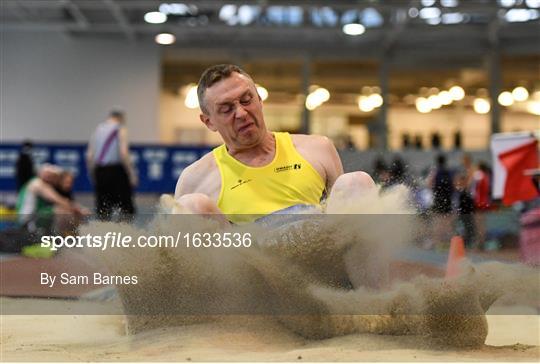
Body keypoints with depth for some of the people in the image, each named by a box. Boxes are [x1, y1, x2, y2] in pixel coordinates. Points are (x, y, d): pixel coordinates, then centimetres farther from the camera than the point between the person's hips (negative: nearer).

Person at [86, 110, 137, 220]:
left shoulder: (98, 130, 14)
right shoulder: (120, 130, -1)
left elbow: (89, 156, 9)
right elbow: (123, 153, -14)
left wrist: (93, 176, 16)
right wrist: (132, 174, -10)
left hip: (100, 171, 5)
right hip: (116, 170, -5)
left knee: (103, 208, 8)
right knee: (126, 207, -3)